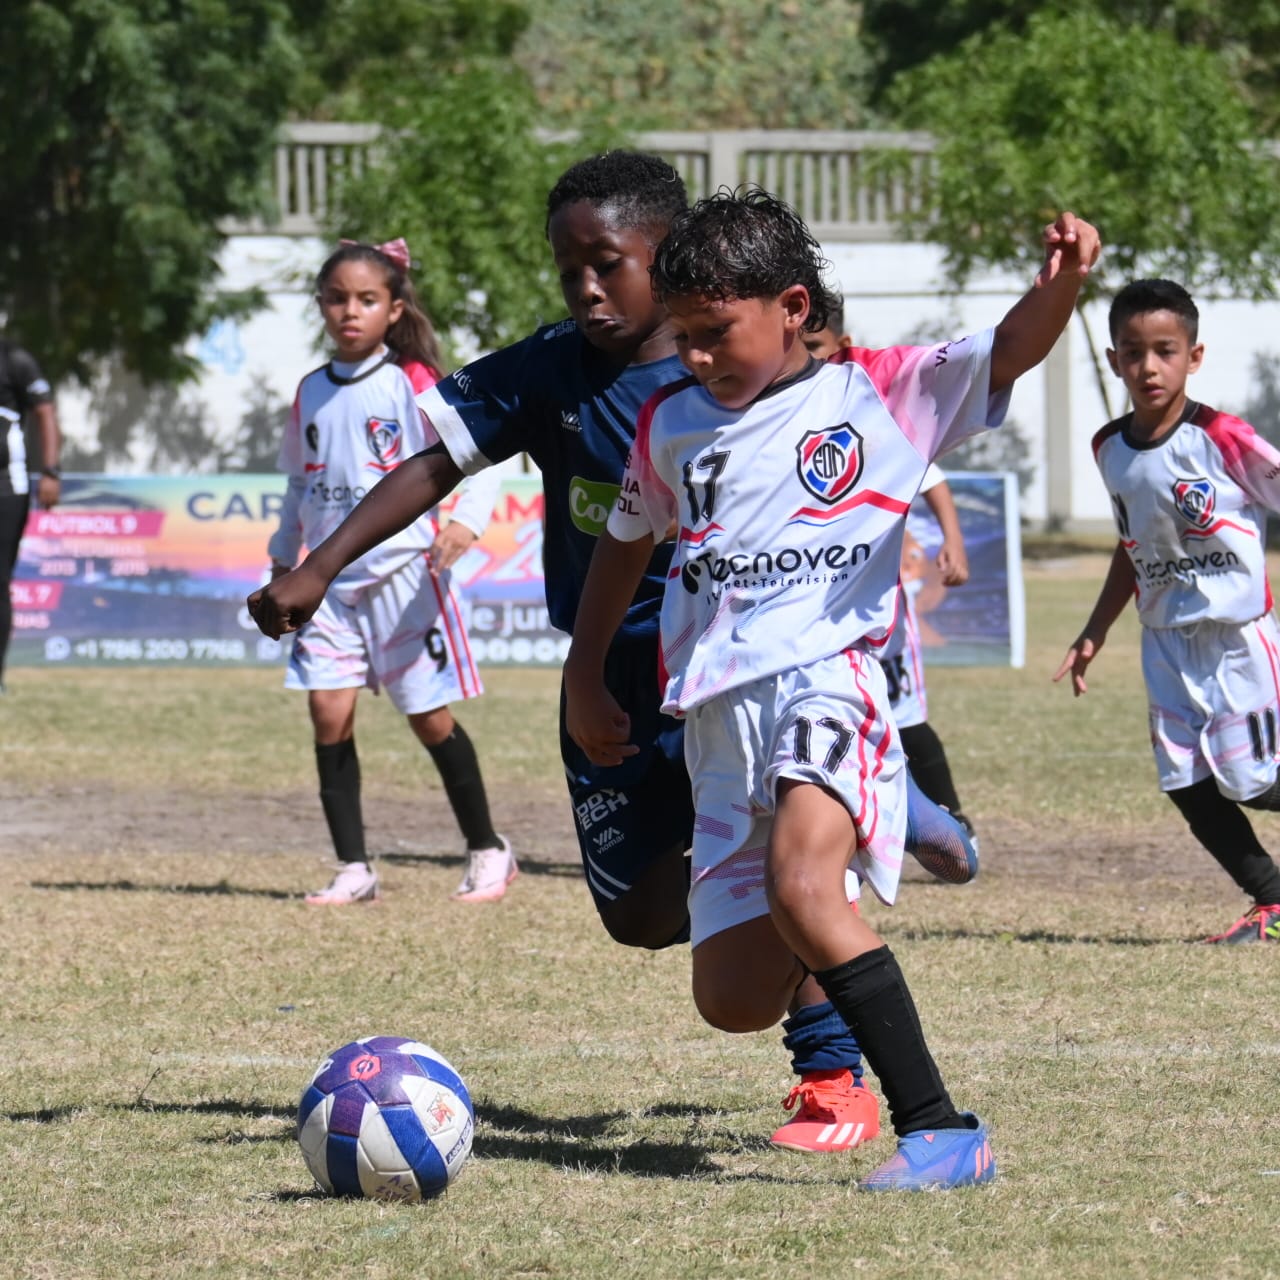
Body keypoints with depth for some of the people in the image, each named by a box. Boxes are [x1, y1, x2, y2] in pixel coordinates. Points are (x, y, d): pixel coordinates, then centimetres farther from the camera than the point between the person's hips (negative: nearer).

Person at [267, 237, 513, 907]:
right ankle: (353, 869, 0)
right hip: (332, 577, 5)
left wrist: (467, 520, -28)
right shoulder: (312, 393, 10)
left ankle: (487, 850, 17)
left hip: (404, 570, -5)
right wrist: (284, 559, 21)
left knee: (430, 718, 0)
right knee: (329, 713, -7)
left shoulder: (416, 385, -7)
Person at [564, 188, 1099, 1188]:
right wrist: (583, 677, 29)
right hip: (718, 719, 6)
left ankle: (941, 1129, -31)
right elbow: (627, 542, 32)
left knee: (799, 887, -34)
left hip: (827, 674, -6)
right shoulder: (672, 424, 17)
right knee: (733, 1000, 1)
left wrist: (1061, 281, -29)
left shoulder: (881, 394, 3)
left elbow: (1011, 352, -9)